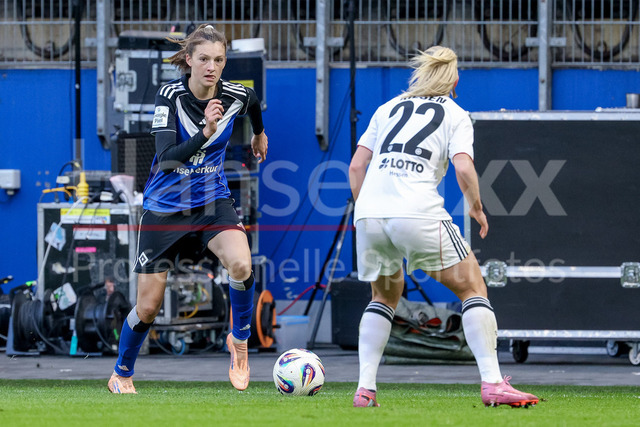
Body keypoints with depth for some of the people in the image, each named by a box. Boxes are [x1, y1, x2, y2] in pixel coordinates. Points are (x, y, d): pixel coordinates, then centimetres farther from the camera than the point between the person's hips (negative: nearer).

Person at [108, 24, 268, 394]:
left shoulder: (236, 96, -10)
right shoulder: (170, 96, -19)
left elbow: (255, 103, 17)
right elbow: (166, 159, -28)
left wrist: (260, 134, 35)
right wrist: (206, 131, -41)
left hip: (213, 200, 2)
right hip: (165, 207, -2)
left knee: (241, 264, -29)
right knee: (148, 306, 3)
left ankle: (239, 340, -3)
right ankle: (121, 374, 28)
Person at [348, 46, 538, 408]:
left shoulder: (388, 109, 23)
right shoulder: (455, 116, 12)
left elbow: (356, 166, 18)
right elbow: (464, 169, -5)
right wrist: (476, 208, 11)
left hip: (369, 214, 4)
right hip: (418, 213, -4)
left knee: (385, 296, 25)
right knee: (472, 287, 7)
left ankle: (365, 388, 12)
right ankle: (493, 383, -7)